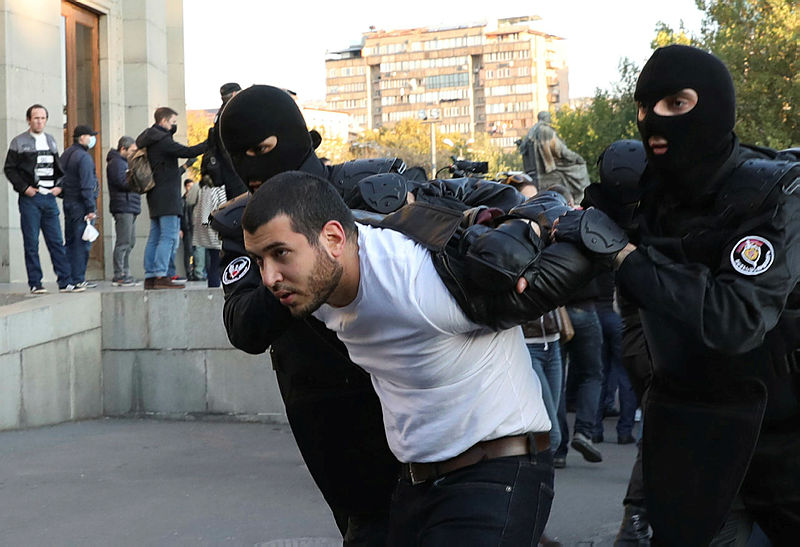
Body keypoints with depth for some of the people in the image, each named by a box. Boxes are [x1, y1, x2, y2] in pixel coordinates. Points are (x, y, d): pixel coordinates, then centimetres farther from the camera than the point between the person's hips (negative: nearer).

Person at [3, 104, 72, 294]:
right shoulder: (19, 142, 1)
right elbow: (9, 169, -1)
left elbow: (58, 167, 22)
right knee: (31, 243, -1)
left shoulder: (51, 141, 15)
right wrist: (24, 188, -11)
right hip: (29, 198, -4)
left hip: (50, 197, 4)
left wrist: (59, 186, 6)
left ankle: (65, 281, 4)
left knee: (56, 241, 3)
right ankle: (35, 283, 3)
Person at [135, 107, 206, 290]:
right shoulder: (162, 140, -13)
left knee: (155, 236, 10)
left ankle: (150, 277, 9)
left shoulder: (149, 139, 17)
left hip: (155, 196, 10)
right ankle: (160, 276, -16)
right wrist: (211, 143, -15)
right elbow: (187, 152, -19)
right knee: (169, 236, -11)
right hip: (167, 196, -10)